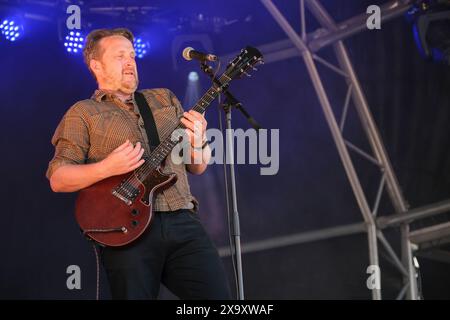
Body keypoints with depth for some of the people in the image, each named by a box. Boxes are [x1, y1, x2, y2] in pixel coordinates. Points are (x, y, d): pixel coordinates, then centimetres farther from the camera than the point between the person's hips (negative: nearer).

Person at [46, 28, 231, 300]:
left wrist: (197, 143, -1)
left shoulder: (165, 99, 22)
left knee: (218, 295, -8)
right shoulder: (83, 113, 9)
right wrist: (106, 168, -15)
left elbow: (198, 167, 21)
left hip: (182, 220, 3)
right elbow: (58, 178, 0)